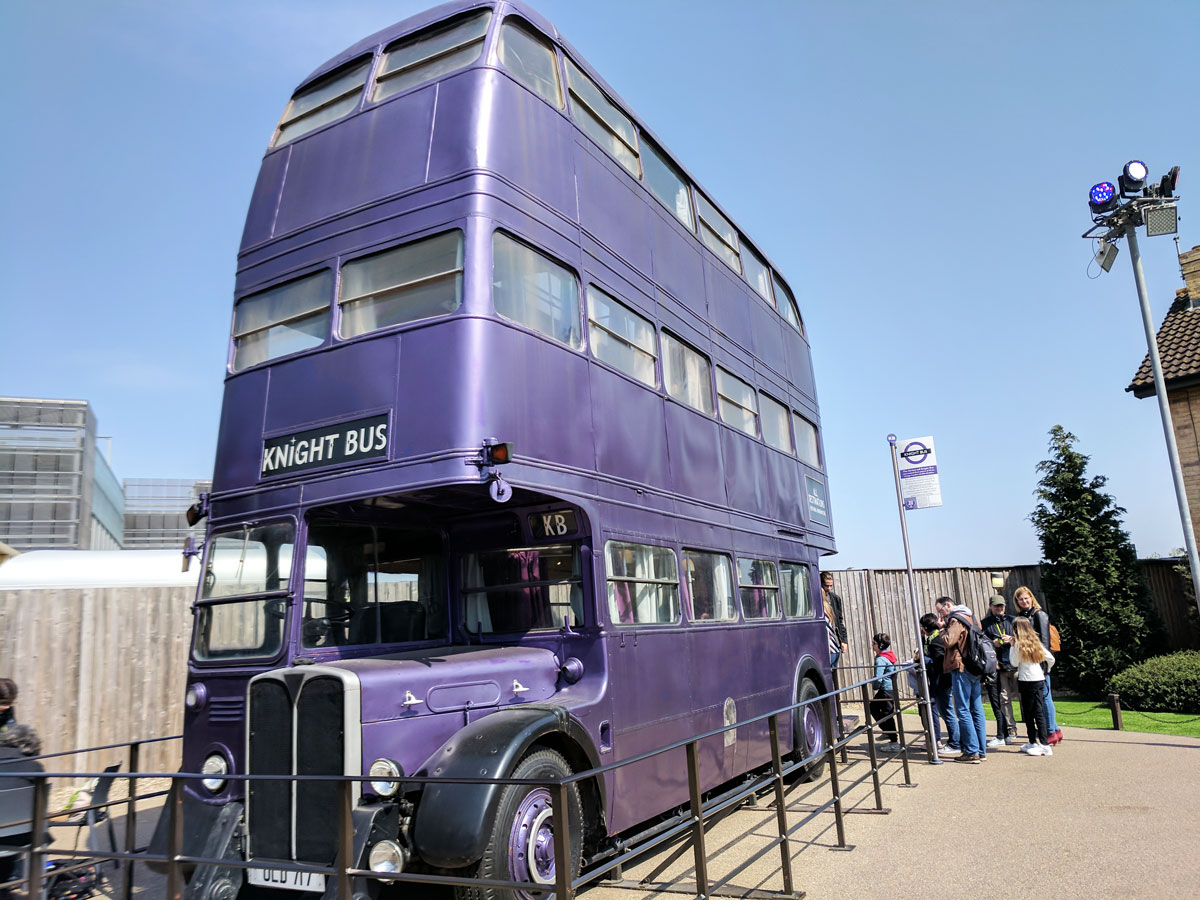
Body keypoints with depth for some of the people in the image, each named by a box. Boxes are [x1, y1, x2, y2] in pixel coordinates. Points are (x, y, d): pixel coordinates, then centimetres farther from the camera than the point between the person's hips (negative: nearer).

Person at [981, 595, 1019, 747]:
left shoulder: (1012, 620, 14)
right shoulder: (985, 624, 11)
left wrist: (1012, 639, -7)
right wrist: (993, 643, -8)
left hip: (1016, 663, 1)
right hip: (999, 666, -1)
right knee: (1004, 699, -2)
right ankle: (1011, 731, 4)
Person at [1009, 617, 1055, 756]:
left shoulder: (1019, 644, -8)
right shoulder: (1036, 642, 10)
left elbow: (1014, 662, -5)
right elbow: (1051, 659, 13)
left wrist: (1012, 646, 2)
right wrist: (1045, 670, 26)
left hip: (1027, 681, -6)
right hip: (1039, 679, 6)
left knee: (1028, 714, 3)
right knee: (1039, 713, 6)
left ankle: (1033, 743, 8)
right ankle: (1044, 744, 3)